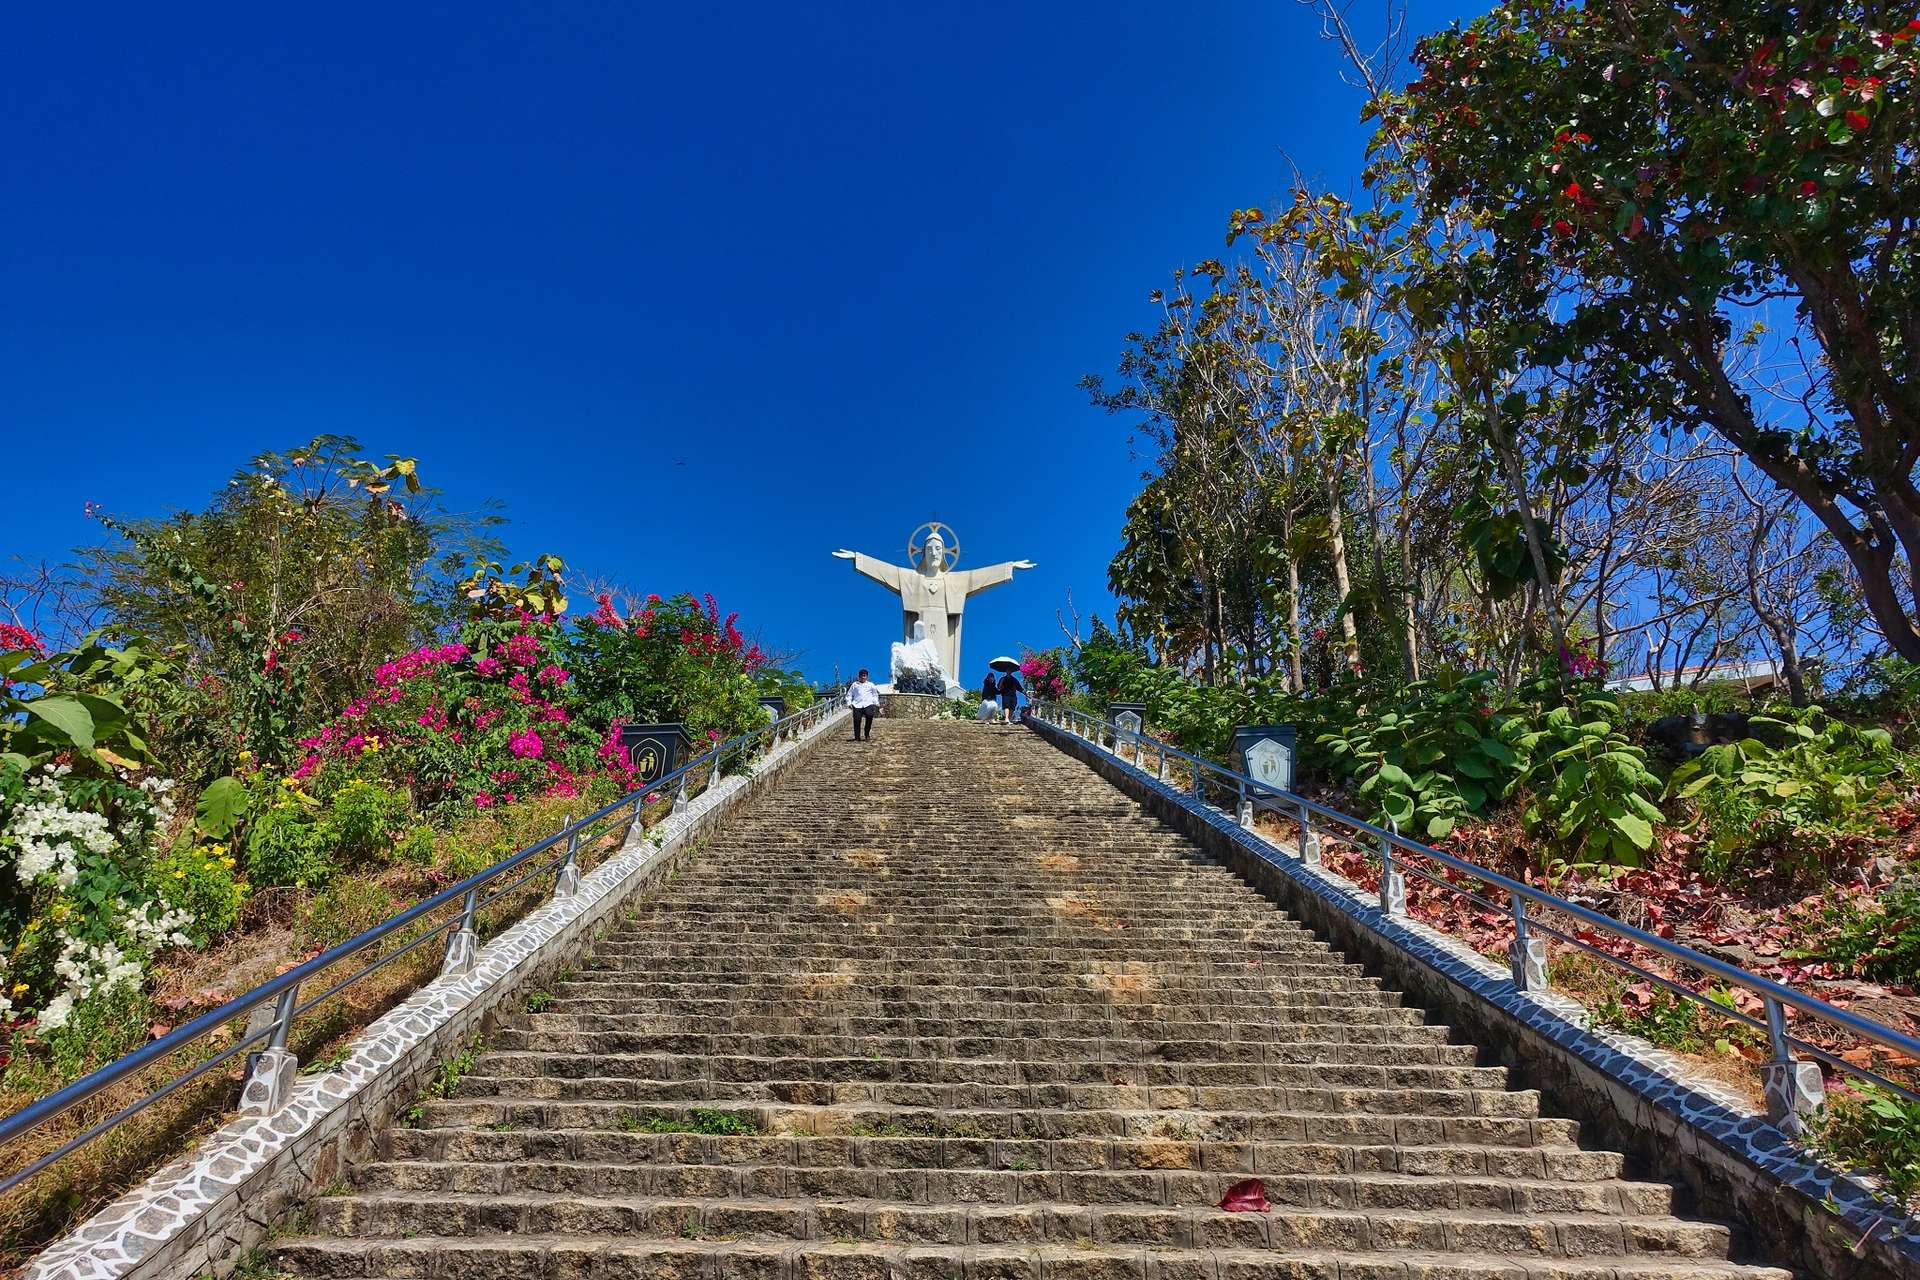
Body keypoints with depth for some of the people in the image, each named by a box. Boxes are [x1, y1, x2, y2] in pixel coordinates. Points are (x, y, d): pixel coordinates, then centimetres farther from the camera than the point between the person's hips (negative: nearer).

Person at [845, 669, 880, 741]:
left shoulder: (871, 685, 20)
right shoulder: (854, 685, 18)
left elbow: (875, 694, 24)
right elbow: (849, 694, 20)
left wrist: (876, 703, 14)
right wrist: (849, 703, 7)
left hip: (868, 704, -1)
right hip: (857, 705, 1)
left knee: (869, 716, -25)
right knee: (857, 720, -8)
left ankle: (867, 734, -8)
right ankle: (857, 737, 3)